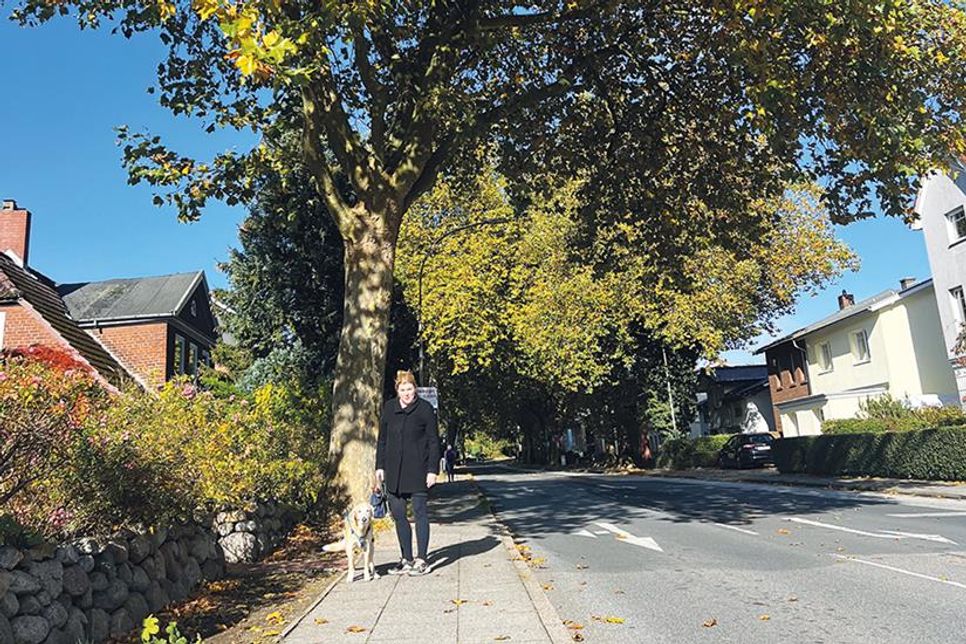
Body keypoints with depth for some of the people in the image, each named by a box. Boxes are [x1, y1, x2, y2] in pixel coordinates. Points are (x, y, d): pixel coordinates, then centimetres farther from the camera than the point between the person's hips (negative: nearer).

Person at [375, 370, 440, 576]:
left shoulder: (425, 409, -3)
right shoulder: (389, 408, 8)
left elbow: (433, 441, -3)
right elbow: (382, 439, 14)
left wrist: (433, 470, -9)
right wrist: (380, 466, 8)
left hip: (418, 471, -4)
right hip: (394, 471, 5)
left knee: (420, 513, 0)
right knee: (398, 514, 8)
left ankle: (421, 561, 8)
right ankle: (407, 559, 20)